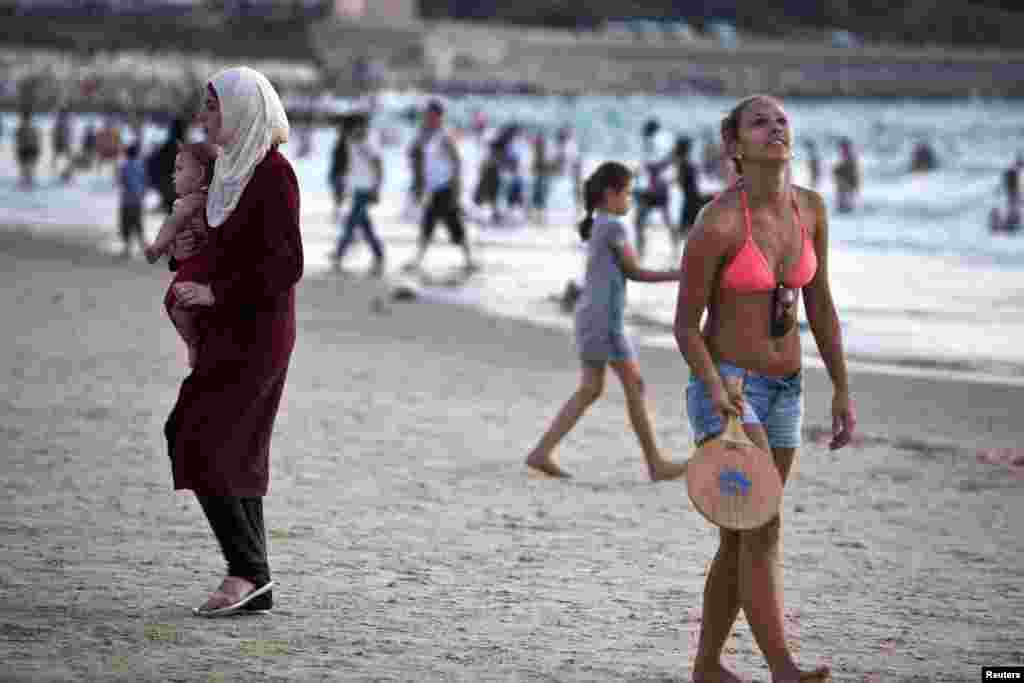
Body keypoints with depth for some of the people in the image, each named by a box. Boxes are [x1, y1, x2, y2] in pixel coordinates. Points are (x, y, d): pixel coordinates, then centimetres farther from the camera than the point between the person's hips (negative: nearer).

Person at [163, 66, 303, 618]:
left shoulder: (274, 173, -16)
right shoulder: (232, 168, 11)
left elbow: (286, 266, -20)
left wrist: (215, 293, -21)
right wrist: (191, 248, 2)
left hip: (257, 333, -9)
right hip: (230, 330, 9)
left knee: (197, 444, -13)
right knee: (233, 453, 7)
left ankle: (246, 568, -6)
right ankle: (255, 587, 10)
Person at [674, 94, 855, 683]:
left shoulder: (811, 208, 0)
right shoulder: (717, 223, -18)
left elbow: (819, 304, 10)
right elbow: (686, 324, -11)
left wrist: (843, 389, 8)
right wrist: (717, 393, -27)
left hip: (782, 391, 7)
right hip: (725, 387, -7)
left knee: (740, 539, 13)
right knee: (765, 529, -20)